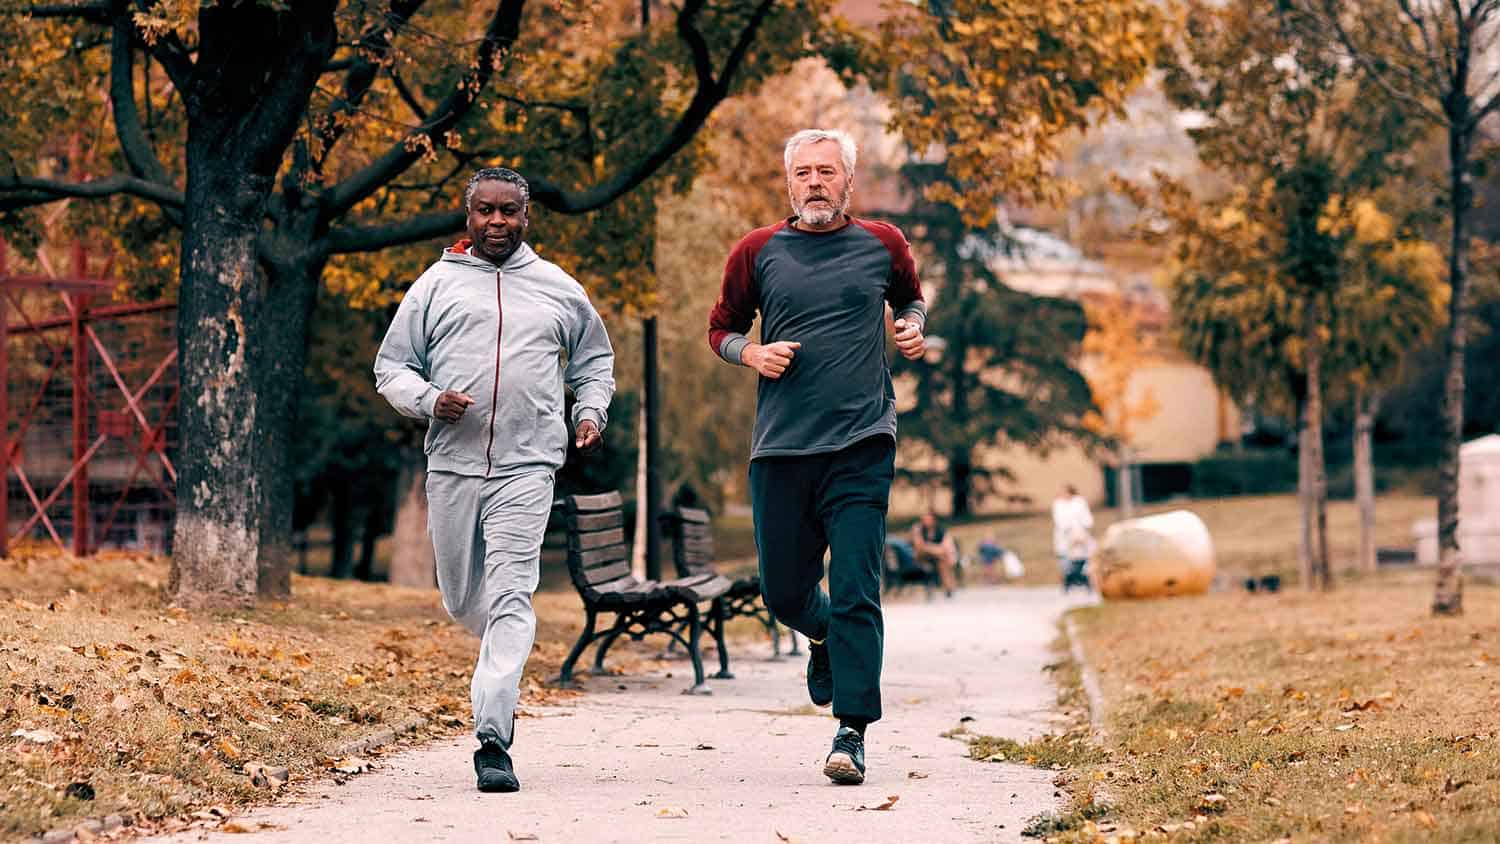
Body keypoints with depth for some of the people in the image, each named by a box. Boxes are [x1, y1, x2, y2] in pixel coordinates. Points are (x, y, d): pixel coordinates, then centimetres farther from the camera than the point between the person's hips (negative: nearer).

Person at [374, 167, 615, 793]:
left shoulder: (558, 290, 12)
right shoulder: (437, 285, 9)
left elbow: (594, 359, 27)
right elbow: (392, 367, 10)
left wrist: (591, 412, 8)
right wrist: (429, 400, -9)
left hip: (526, 465, -2)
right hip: (452, 462, 2)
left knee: (510, 595, -14)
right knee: (462, 600, 10)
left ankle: (493, 740, -19)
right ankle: (502, 672, 43)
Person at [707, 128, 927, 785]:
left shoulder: (882, 245, 7)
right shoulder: (758, 252, 5)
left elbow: (911, 297, 26)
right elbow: (721, 328, 16)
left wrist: (913, 326, 4)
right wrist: (752, 354, -5)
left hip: (862, 444, -2)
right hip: (780, 445, 2)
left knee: (855, 590, -10)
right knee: (783, 591, 9)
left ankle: (851, 734, -6)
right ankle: (823, 636, 44)